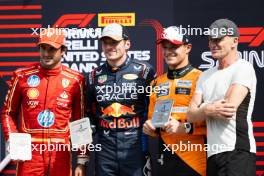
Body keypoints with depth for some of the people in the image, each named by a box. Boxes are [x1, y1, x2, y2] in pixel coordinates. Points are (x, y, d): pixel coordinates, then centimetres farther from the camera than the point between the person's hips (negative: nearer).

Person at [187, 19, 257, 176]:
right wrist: (209, 110, -13)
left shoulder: (243, 68, -4)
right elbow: (191, 115, 9)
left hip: (237, 152, -7)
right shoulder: (206, 76, 18)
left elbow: (229, 110, -15)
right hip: (212, 154, 7)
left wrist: (203, 109, 4)